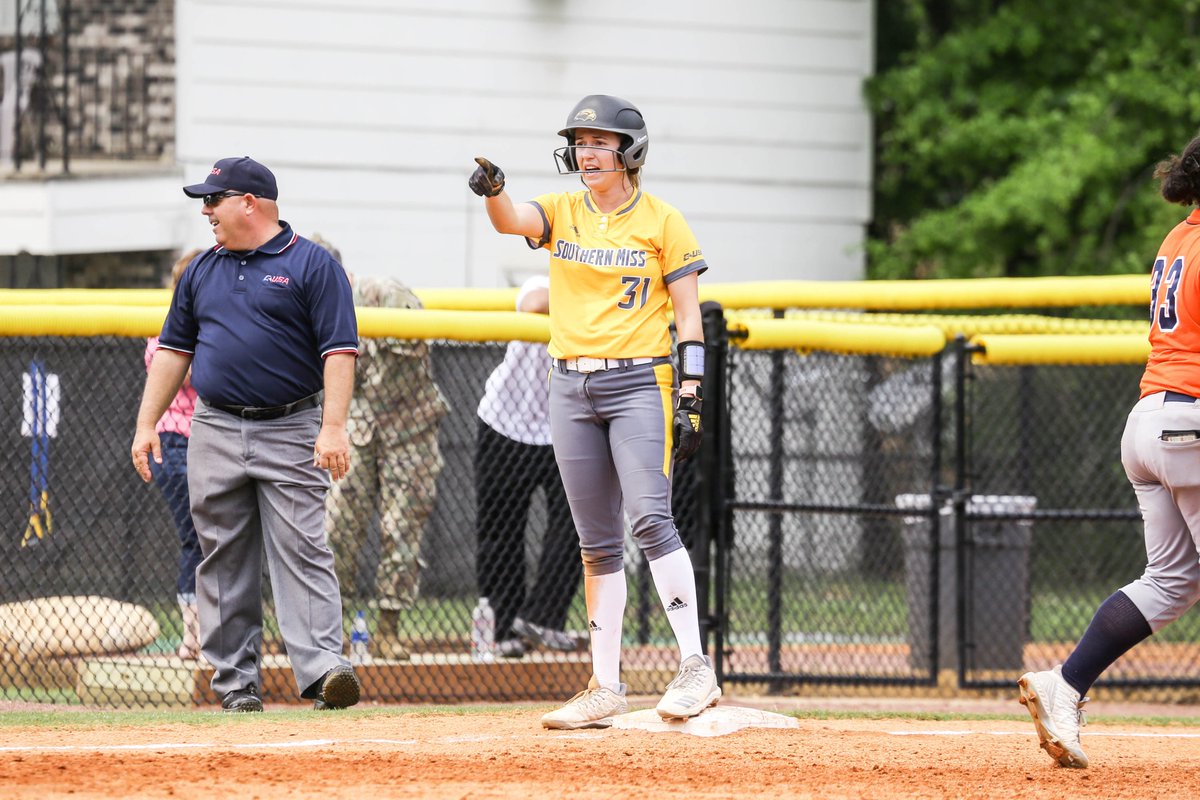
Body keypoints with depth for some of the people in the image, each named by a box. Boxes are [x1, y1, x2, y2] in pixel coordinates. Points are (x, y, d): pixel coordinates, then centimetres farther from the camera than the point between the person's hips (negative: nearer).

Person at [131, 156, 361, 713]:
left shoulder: (311, 265, -2)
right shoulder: (202, 271, 14)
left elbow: (339, 350, -8)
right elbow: (173, 350, 19)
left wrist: (333, 427, -18)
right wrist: (146, 423, 10)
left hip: (290, 432, -5)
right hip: (215, 432, 5)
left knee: (301, 553, -12)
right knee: (223, 562, 3)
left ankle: (323, 668, -19)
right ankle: (235, 684, 7)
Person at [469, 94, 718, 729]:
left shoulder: (662, 221, 0)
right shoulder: (561, 213, 9)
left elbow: (688, 312, -1)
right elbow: (511, 220, -12)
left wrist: (690, 393, -10)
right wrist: (493, 190, -35)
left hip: (639, 381, -4)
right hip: (572, 386, 4)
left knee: (650, 518, -19)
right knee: (596, 541, 6)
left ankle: (695, 666, -18)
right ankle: (606, 688, 9)